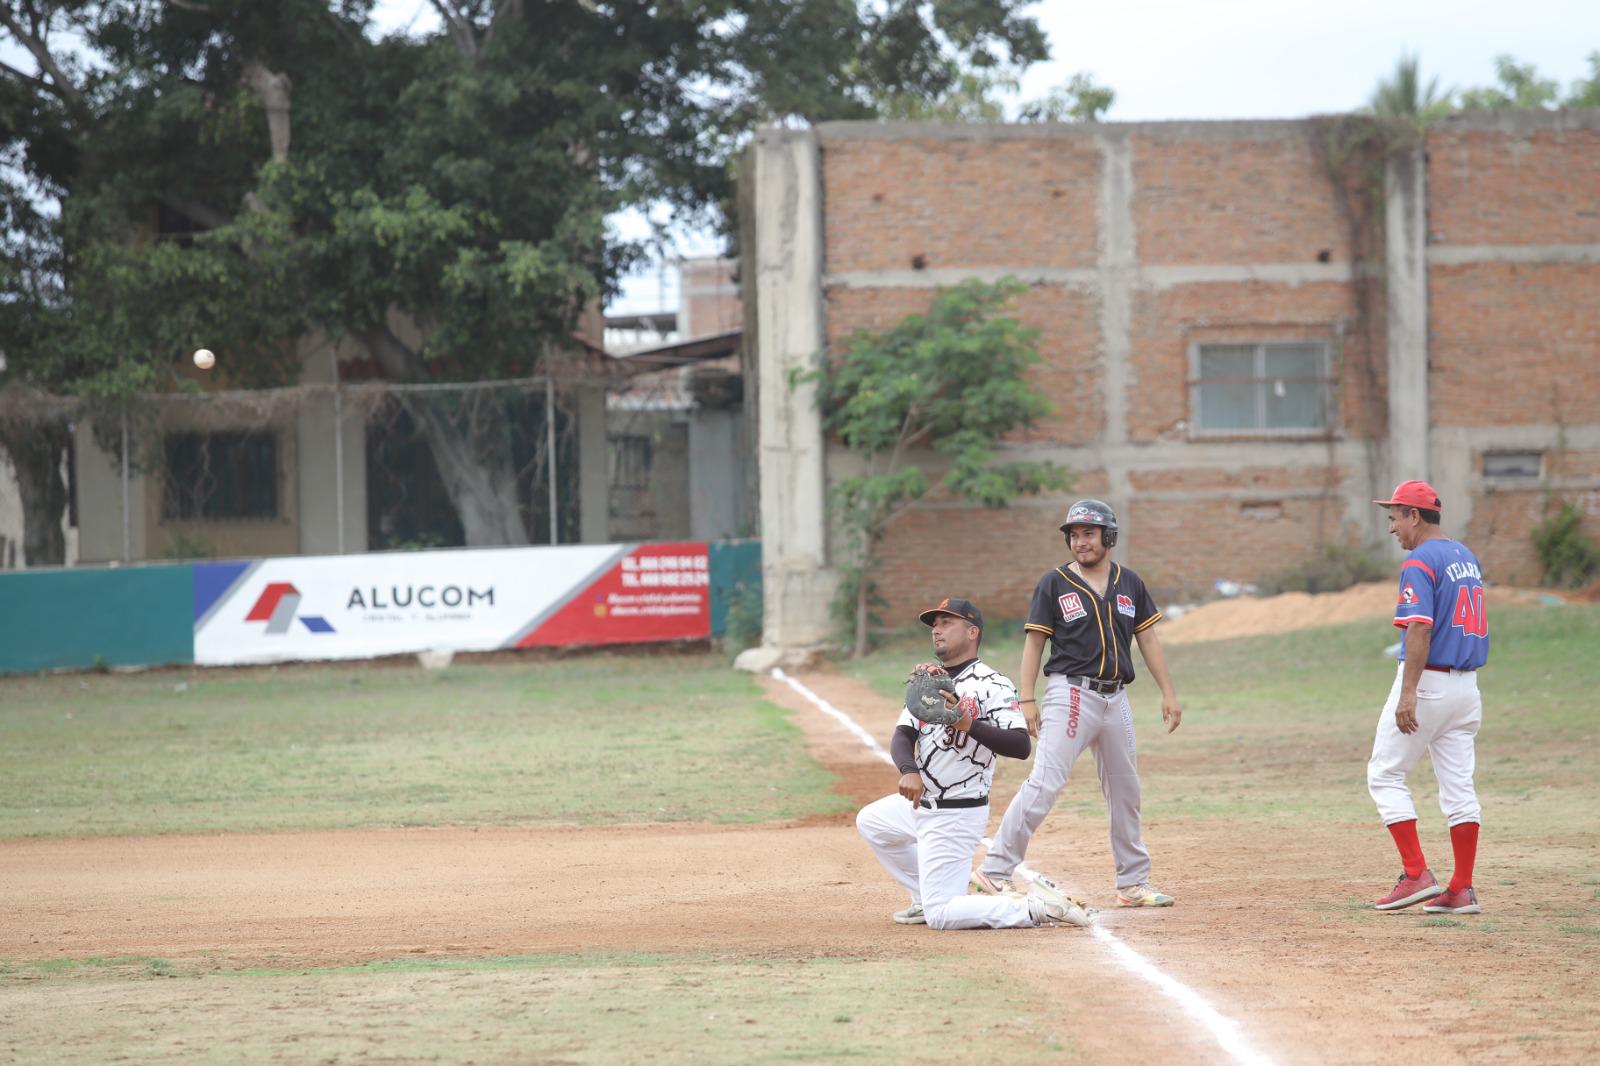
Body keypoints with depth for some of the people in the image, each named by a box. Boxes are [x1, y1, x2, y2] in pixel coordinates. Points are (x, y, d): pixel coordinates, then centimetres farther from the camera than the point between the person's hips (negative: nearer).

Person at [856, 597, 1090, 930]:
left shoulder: (991, 685, -15)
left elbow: (1021, 746, -25)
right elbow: (902, 736, 0)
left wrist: (970, 726, -39)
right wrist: (909, 771, -22)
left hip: (957, 813, -9)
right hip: (922, 803, 9)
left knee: (940, 915, -13)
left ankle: (1036, 907, -8)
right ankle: (926, 899, 28)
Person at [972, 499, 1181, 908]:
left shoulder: (1129, 584, 10)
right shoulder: (1055, 583, -1)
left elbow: (1148, 639, 13)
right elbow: (1034, 642, -1)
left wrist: (1168, 693, 7)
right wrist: (1027, 700, -9)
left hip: (1116, 697, 5)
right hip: (1071, 692, -5)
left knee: (1125, 791, 10)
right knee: (1045, 783, -16)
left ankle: (1134, 883, 21)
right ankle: (994, 871, -18)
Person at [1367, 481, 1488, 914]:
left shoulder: (1420, 562, -14)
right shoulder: (1466, 557, 14)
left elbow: (1420, 630, -23)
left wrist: (1408, 693, -27)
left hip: (1427, 680, -8)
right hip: (1466, 684, 8)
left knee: (1385, 775, 2)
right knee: (1458, 785, 7)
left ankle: (1417, 874, -6)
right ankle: (1462, 890, 5)